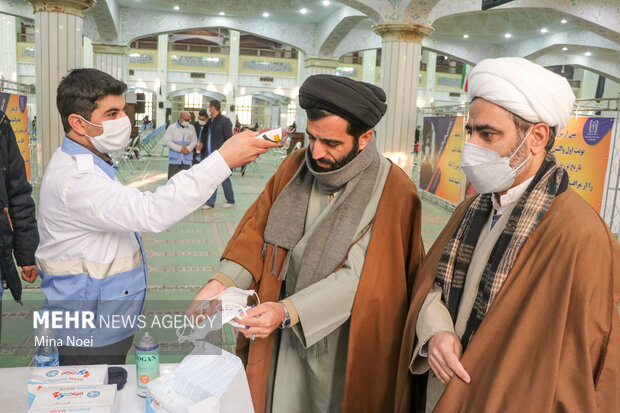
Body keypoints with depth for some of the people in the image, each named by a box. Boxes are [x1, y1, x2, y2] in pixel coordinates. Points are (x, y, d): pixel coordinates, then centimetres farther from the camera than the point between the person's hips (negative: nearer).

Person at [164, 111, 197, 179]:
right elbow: (167, 141, -6)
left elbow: (195, 141, 8)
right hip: (174, 159, -2)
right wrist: (180, 148, -15)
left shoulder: (191, 128, 12)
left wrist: (188, 149, -12)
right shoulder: (171, 128, 2)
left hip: (187, 159, 2)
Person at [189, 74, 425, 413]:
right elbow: (258, 227, -4)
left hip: (343, 343, -3)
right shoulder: (294, 166, -5)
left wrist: (286, 311, -31)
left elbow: (359, 276, -24)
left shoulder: (393, 193, -21)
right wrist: (221, 282, -19)